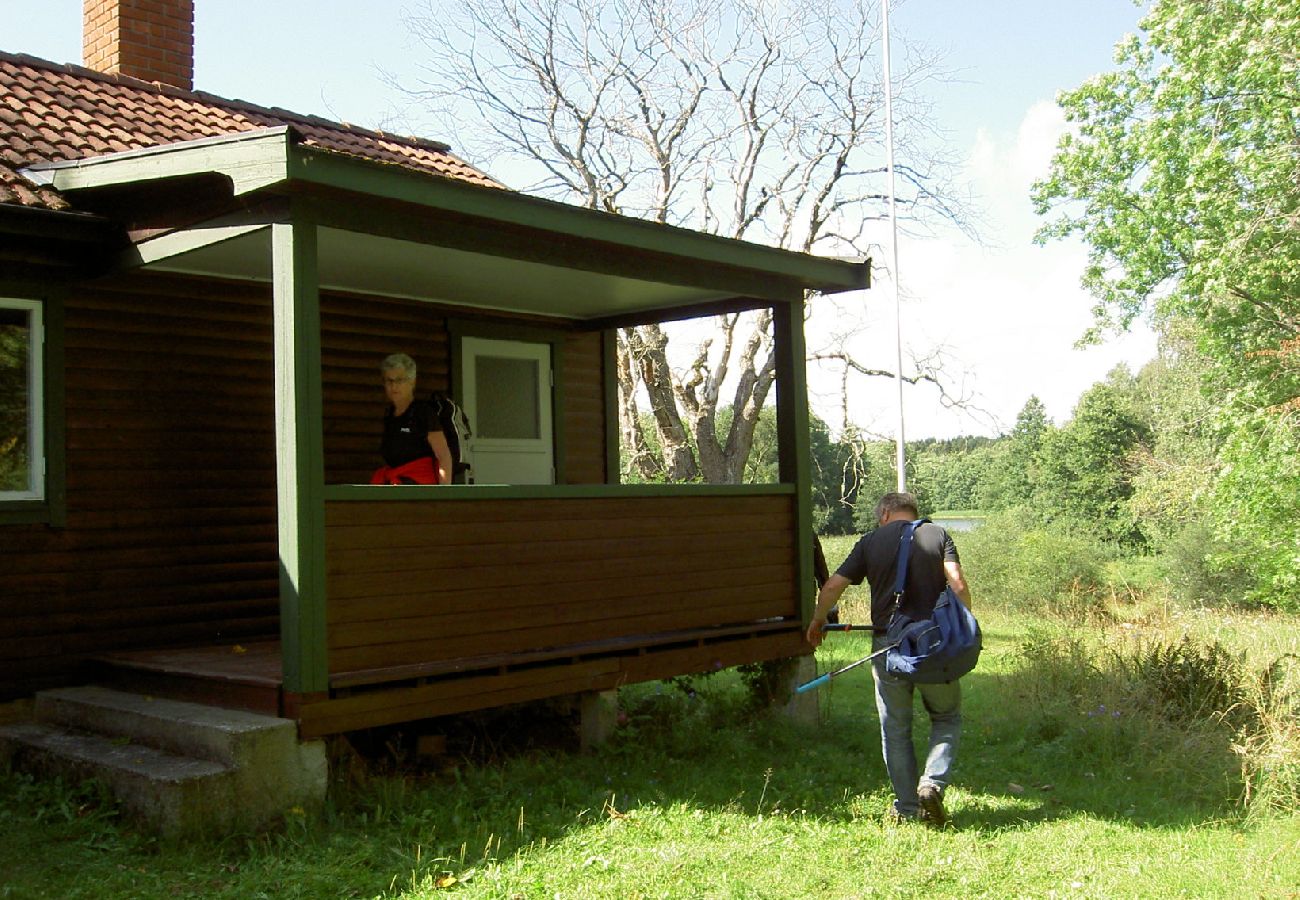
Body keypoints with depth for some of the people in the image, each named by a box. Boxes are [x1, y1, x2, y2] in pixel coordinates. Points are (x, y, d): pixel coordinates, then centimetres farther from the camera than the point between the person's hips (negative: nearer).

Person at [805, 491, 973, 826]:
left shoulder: (871, 542, 6)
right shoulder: (937, 534, 5)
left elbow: (832, 587, 2)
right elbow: (958, 584, -8)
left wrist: (817, 621, 19)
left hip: (889, 645, 0)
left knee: (895, 730, 12)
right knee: (947, 718, 18)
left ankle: (908, 808, 15)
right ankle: (932, 783, -2)